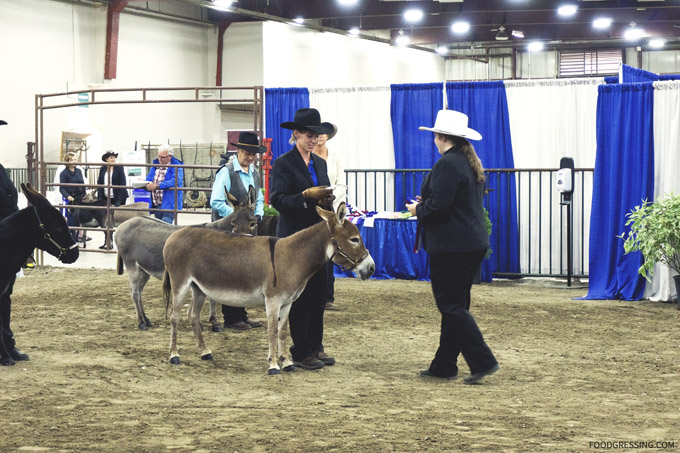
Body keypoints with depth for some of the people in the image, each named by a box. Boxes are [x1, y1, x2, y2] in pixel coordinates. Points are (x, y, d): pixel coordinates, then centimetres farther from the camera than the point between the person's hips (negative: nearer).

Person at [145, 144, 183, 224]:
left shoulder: (176, 167, -7)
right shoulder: (155, 166, 16)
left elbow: (175, 181, -23)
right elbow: (148, 179, 16)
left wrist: (157, 186, -29)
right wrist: (148, 184, -11)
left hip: (168, 205, -7)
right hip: (155, 205, 7)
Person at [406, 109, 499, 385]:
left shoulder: (447, 164, -17)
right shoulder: (472, 163, 14)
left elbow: (438, 207, -23)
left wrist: (418, 209, -3)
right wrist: (425, 204, 19)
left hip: (451, 246, -10)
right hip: (473, 243, 10)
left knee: (452, 307, -4)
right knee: (455, 305, 14)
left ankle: (483, 361, -8)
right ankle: (444, 365, 21)